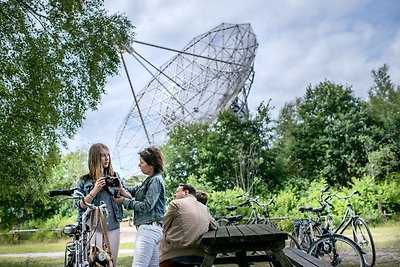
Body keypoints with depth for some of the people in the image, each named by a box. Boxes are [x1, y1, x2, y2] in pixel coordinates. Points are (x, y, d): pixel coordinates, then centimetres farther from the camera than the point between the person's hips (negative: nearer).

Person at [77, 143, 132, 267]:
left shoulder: (115, 177, 8)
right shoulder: (84, 181, 3)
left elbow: (129, 199, 8)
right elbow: (81, 206, -5)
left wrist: (121, 189, -12)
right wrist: (95, 190, -16)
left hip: (113, 228, 2)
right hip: (93, 228, -2)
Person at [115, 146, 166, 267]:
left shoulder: (155, 180, -9)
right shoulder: (150, 180, 20)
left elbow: (147, 206, -15)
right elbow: (133, 191, 20)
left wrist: (124, 201, -8)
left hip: (149, 228, -10)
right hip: (152, 229, 10)